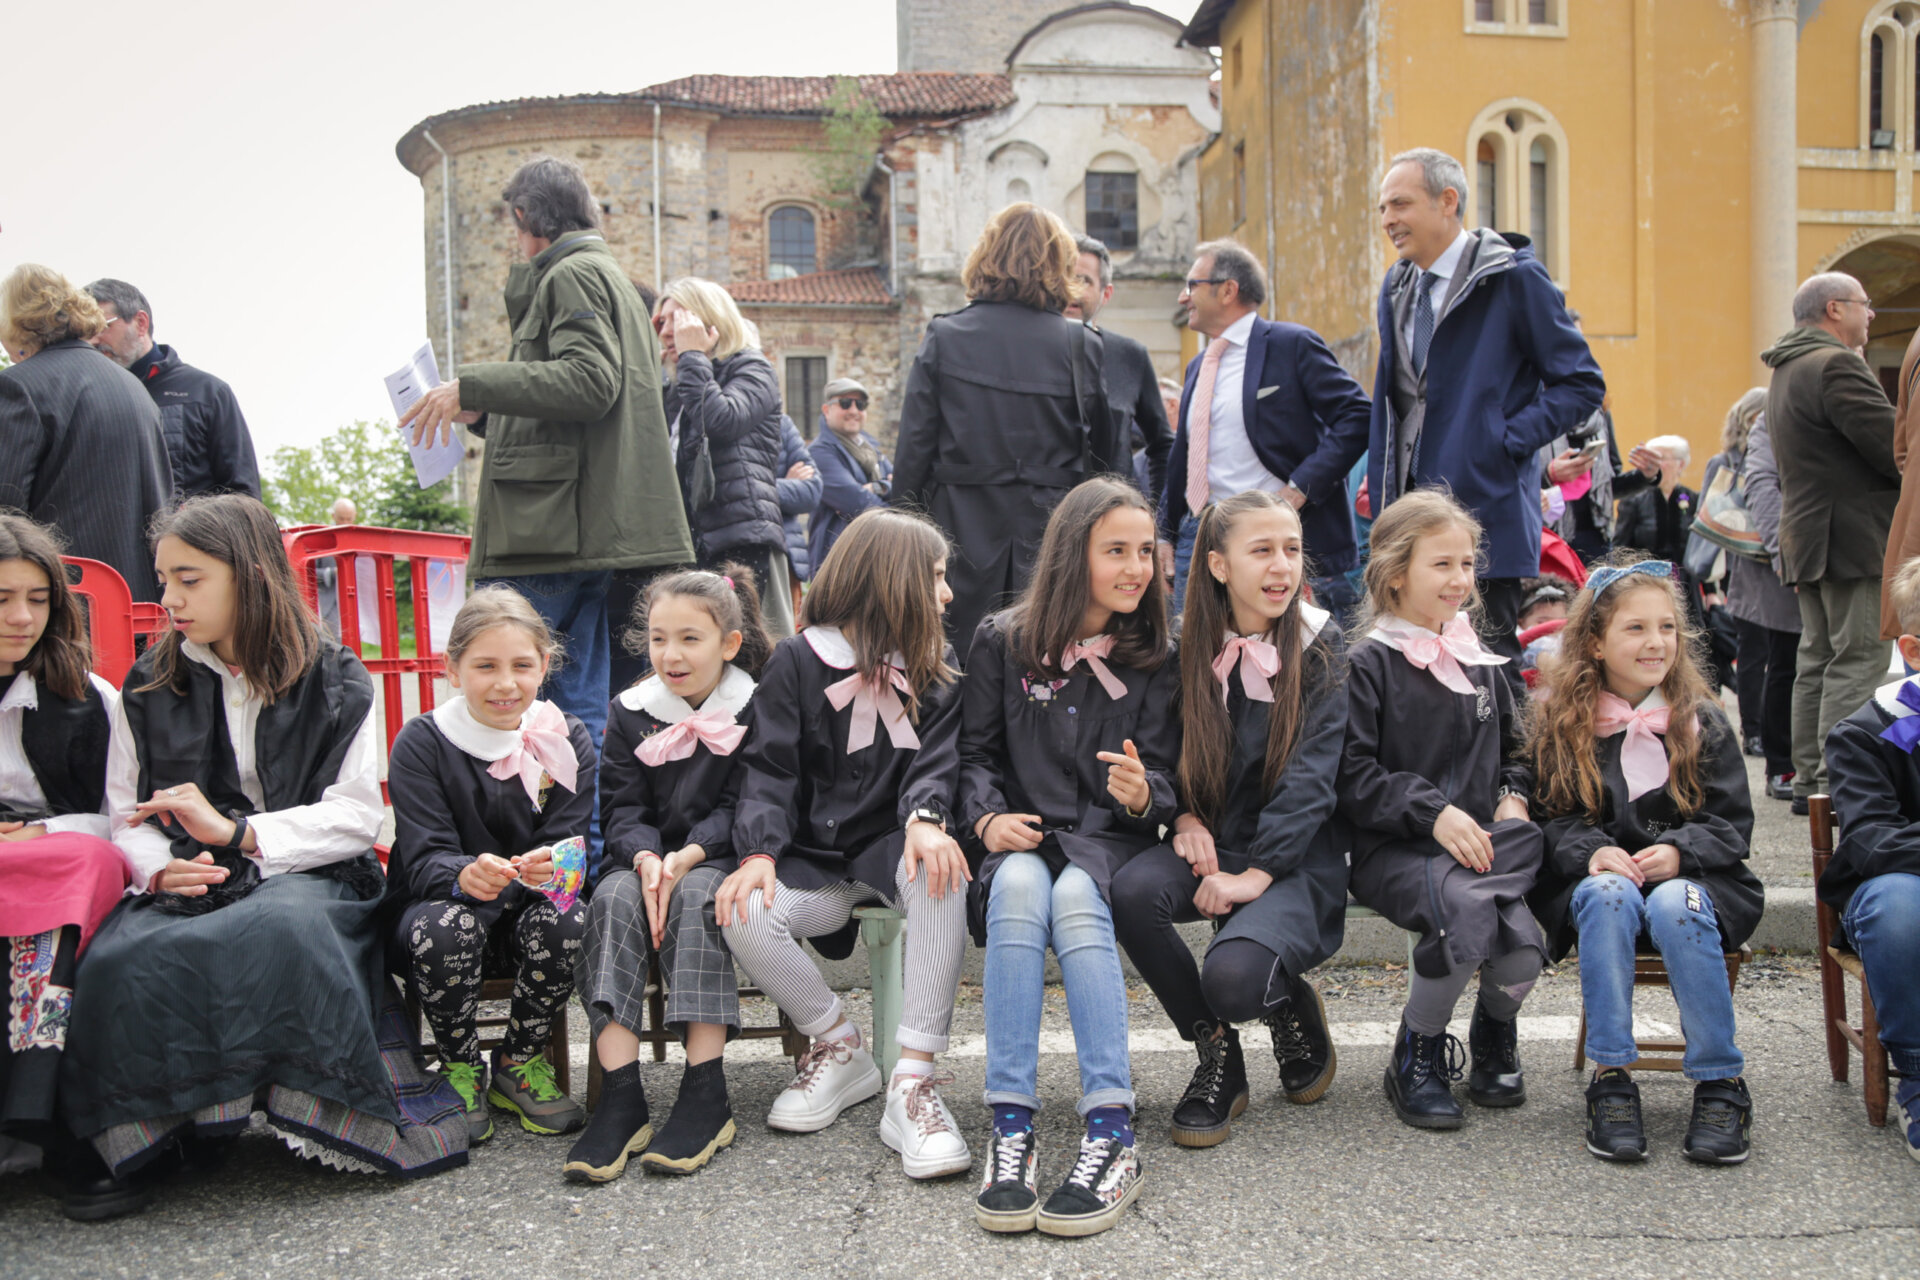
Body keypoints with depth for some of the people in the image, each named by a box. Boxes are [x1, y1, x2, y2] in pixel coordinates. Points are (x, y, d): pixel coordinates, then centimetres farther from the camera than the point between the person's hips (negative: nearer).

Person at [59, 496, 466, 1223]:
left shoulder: (335, 684, 6)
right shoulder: (149, 687, 15)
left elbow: (356, 817, -1)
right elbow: (127, 819, 11)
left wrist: (235, 832, -12)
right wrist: (162, 867, -13)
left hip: (304, 872, -2)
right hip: (186, 885, 3)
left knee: (281, 930, -39)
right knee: (120, 960, -32)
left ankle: (322, 1114, -25)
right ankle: (136, 1141, -16)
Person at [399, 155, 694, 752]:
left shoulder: (572, 275, -5)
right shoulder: (614, 278, 26)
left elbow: (589, 382, -20)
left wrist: (472, 386, -16)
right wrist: (482, 412, 26)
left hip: (557, 526, -10)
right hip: (593, 527, 10)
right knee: (578, 708, 8)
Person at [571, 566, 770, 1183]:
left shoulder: (754, 710, 0)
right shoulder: (631, 713, 9)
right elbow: (622, 807, 3)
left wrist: (688, 856, -23)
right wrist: (645, 858, -19)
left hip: (718, 861, -3)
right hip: (648, 858, 3)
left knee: (694, 897, -35)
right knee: (614, 897, -30)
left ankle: (705, 1095, -35)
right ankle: (620, 1097, -37)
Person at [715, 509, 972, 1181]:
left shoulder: (936, 666, 12)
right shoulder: (796, 661, 4)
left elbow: (935, 760, -2)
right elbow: (770, 769, -3)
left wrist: (926, 819, -26)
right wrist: (759, 853, -21)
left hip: (892, 847, 0)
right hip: (815, 860, 0)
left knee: (941, 874, -36)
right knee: (742, 918, -30)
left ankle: (913, 1082, -34)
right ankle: (841, 1049, -3)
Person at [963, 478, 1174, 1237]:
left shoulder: (1157, 659, 11)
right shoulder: (1002, 640, 8)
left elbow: (1163, 778, 8)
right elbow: (975, 752, 10)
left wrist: (1142, 796, -17)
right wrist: (988, 816, -10)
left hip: (1109, 841, 0)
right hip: (1024, 838, 0)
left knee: (1074, 897, -36)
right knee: (1017, 885, -36)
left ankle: (1111, 1132, -43)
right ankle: (1010, 1126, -40)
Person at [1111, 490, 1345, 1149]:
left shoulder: (1319, 644, -5)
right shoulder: (1192, 648, 5)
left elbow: (1312, 772, -12)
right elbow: (1170, 750, 15)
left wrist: (1257, 873, -21)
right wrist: (1185, 815, -6)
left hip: (1295, 855, -4)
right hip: (1212, 839, 4)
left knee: (1232, 977, -31)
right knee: (1133, 890, -30)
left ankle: (1294, 1008, 10)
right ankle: (1218, 1059, -6)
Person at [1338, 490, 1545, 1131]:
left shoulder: (1479, 661, 17)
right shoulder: (1367, 665, -2)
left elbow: (1512, 746, 29)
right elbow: (1351, 776, -9)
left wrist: (1513, 796, 8)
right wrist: (1432, 811, -19)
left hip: (1484, 844, 5)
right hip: (1393, 851, -5)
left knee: (1522, 949, -24)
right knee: (1466, 911, -35)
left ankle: (1494, 1031, 14)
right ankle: (1416, 1055, -8)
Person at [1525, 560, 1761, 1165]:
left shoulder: (1702, 722, 6)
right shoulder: (1559, 724, 5)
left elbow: (1733, 820, 3)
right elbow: (1549, 816, 3)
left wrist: (1679, 851, -17)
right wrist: (1591, 852, -18)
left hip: (1691, 876, 0)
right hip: (1594, 877, 0)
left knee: (1674, 906, -35)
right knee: (1609, 897, -35)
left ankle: (1720, 1083, -22)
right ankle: (1611, 1078, -29)